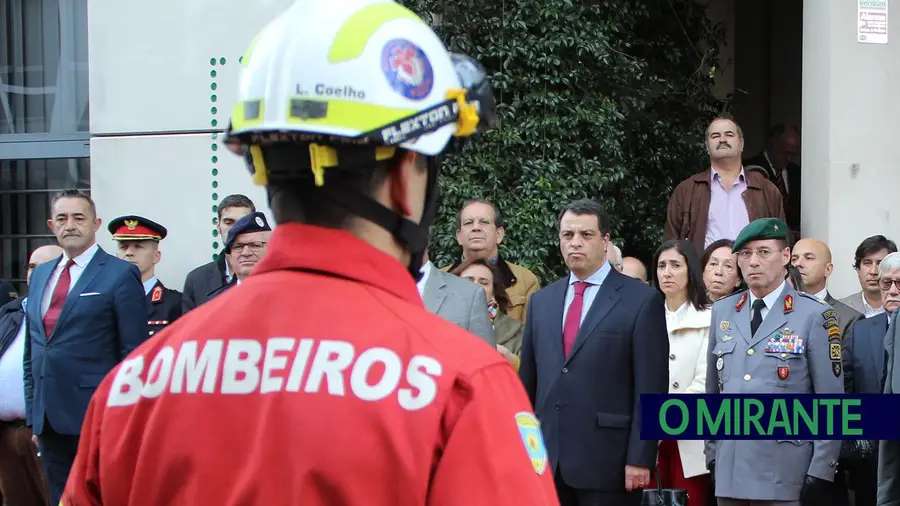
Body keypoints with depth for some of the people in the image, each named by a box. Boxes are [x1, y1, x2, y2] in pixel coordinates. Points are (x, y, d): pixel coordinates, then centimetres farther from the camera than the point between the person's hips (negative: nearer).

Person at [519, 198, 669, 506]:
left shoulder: (642, 301, -2)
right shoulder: (541, 301, 14)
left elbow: (650, 388, -5)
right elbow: (527, 380, 15)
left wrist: (640, 458, -11)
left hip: (607, 461, -4)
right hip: (547, 460, 4)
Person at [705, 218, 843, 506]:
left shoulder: (814, 315, -3)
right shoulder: (722, 311, 10)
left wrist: (821, 472, -8)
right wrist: (712, 454, 11)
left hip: (786, 476, -4)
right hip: (729, 471, 4)